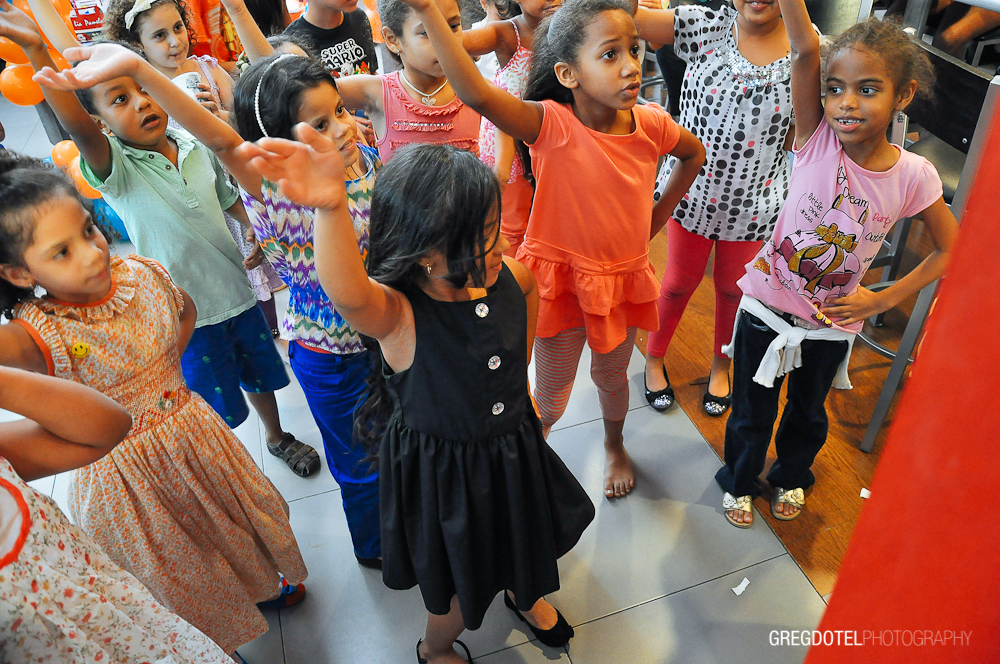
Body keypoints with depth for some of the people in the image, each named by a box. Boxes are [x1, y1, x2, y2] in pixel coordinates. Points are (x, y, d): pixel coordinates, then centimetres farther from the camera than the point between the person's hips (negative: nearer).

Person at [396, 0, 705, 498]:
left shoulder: (650, 124, -11)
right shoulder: (551, 124, -24)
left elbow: (694, 153, 13)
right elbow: (477, 95, -43)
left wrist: (659, 214, 6)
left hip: (623, 278, 4)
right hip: (560, 280, -3)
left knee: (611, 376, 25)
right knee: (551, 393, 12)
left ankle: (614, 444, 56)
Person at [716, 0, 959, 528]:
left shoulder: (912, 176, -14)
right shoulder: (817, 139, -18)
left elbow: (951, 251, -1)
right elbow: (805, 47, -32)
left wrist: (882, 300, -8)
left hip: (832, 323, 2)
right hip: (767, 306, -1)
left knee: (808, 412, 25)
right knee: (752, 411, 17)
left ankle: (791, 478, 54)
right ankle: (740, 481, 45)